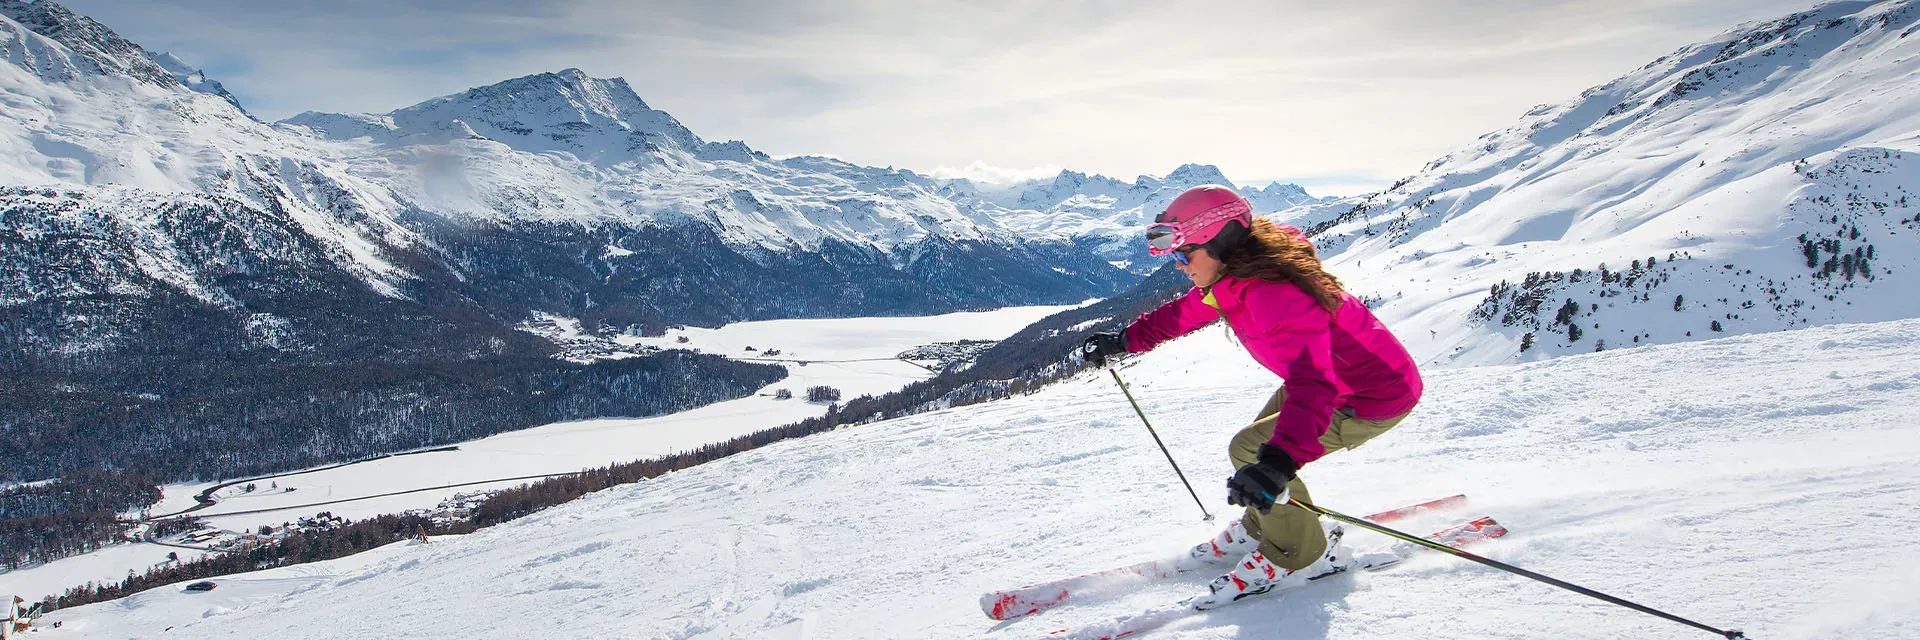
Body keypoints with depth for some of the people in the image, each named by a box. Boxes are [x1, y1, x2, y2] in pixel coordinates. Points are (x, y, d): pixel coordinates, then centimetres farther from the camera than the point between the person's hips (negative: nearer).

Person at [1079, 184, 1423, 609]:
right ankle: (1261, 528, 41)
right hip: (1326, 374, 10)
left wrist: (1279, 461, -60)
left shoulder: (1275, 297, -36)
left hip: (1377, 397, -10)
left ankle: (1301, 556, 5)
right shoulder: (1233, 278, -7)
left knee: (1250, 450, -14)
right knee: (1264, 444, 17)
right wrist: (1124, 341, 14)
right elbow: (1184, 313, 13)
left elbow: (1313, 384, -48)